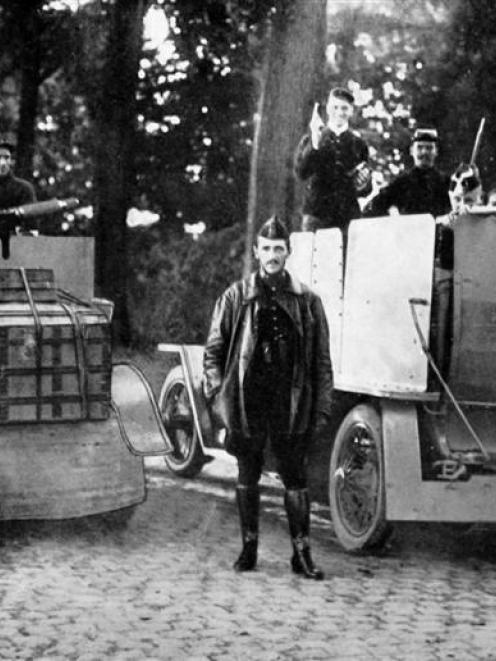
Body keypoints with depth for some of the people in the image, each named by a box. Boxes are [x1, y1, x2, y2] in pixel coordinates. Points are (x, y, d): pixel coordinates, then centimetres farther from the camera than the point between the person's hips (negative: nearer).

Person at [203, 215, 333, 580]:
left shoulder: (307, 301, 5)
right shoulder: (236, 297, 3)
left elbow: (322, 360, 6)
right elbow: (214, 351, 7)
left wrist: (322, 409, 1)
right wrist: (219, 396, -2)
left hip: (291, 404, 0)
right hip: (247, 403, 0)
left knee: (296, 477, 3)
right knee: (247, 477, 10)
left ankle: (302, 552, 9)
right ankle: (249, 546, 20)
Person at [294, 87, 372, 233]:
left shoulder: (358, 143, 11)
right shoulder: (310, 139, 8)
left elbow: (366, 191, 15)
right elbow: (301, 173, -7)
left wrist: (363, 185, -8)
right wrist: (314, 143, -17)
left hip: (349, 217, 1)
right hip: (317, 216, -1)